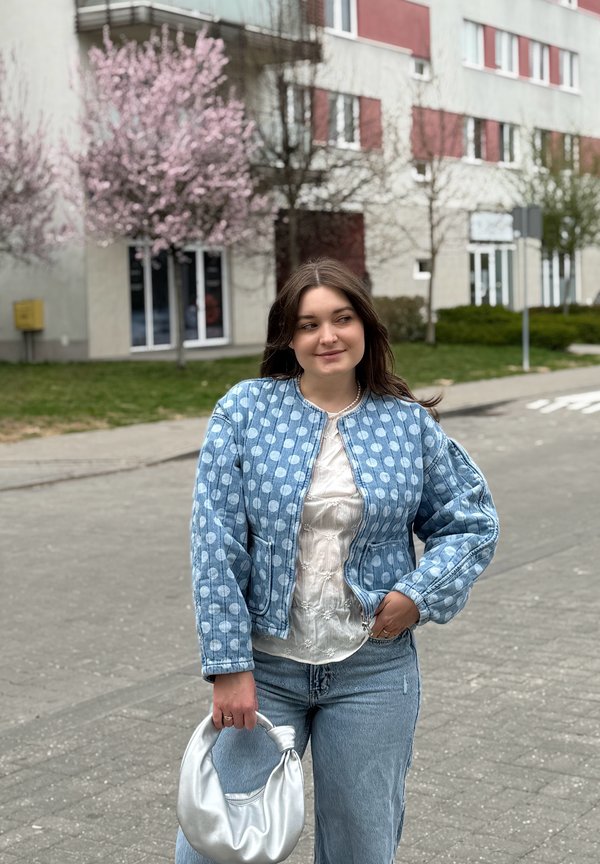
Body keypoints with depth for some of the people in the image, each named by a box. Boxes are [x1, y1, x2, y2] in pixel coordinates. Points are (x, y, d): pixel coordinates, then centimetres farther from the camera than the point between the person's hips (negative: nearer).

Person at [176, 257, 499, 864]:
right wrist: (229, 665, -10)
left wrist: (420, 594, -8)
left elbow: (471, 523, 9)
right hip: (265, 667, -1)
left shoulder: (409, 424, 0)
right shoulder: (244, 411, -5)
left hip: (372, 670, 1)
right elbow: (216, 543, -7)